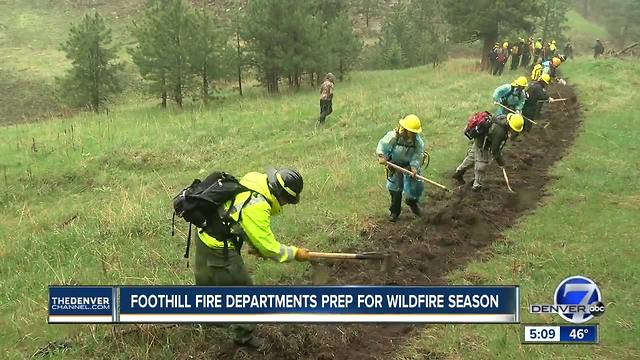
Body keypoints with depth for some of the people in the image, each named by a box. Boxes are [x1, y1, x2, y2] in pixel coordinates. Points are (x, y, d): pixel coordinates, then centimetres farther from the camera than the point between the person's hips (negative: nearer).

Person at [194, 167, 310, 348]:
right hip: (219, 249, -9)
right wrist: (295, 253, -6)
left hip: (205, 234, 9)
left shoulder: (255, 179, -3)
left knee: (207, 279, 31)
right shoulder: (257, 207, -29)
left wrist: (256, 245, 9)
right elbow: (268, 247, -19)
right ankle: (244, 335, 24)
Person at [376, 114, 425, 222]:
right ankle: (394, 211, 19)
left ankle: (412, 202, 33)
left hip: (410, 165, 2)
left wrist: (414, 167, -32)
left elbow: (418, 156, -18)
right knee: (395, 188, 1)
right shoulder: (393, 136, -25)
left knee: (416, 185, -1)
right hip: (394, 164, -2)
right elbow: (382, 146, -14)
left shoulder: (418, 141, -20)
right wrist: (381, 156, -30)